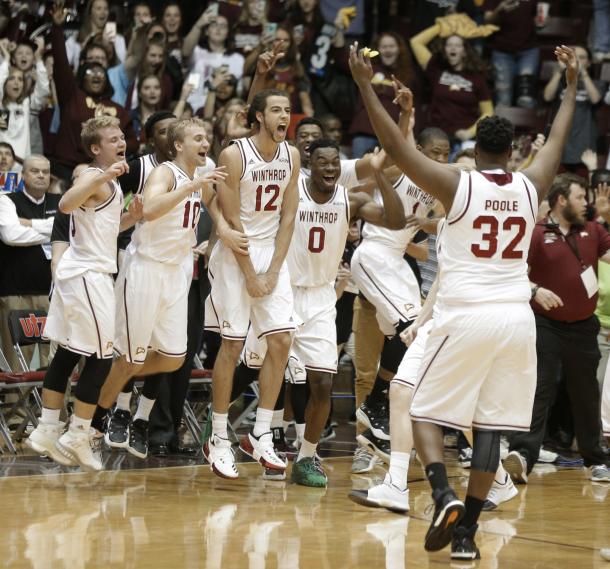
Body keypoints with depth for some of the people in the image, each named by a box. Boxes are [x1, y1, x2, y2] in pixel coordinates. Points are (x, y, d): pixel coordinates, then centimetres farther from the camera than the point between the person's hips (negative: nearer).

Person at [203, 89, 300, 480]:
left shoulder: (291, 156, 3)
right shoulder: (234, 155, -13)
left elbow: (287, 217, 4)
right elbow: (231, 220, -13)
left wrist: (272, 272, -4)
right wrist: (250, 275, -13)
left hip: (273, 254, 5)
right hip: (235, 254, -5)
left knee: (281, 342, -3)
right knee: (232, 345, -3)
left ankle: (261, 436, 6)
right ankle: (219, 440, 6)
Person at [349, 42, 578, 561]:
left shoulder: (457, 185, -6)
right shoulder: (531, 187, 5)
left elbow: (397, 147, -5)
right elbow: (558, 141, 23)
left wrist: (365, 86, -1)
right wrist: (572, 85, 36)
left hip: (465, 317, -3)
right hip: (516, 317, 3)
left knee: (426, 412, 9)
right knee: (489, 426, 7)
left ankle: (444, 495, -15)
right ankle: (467, 530, 4)